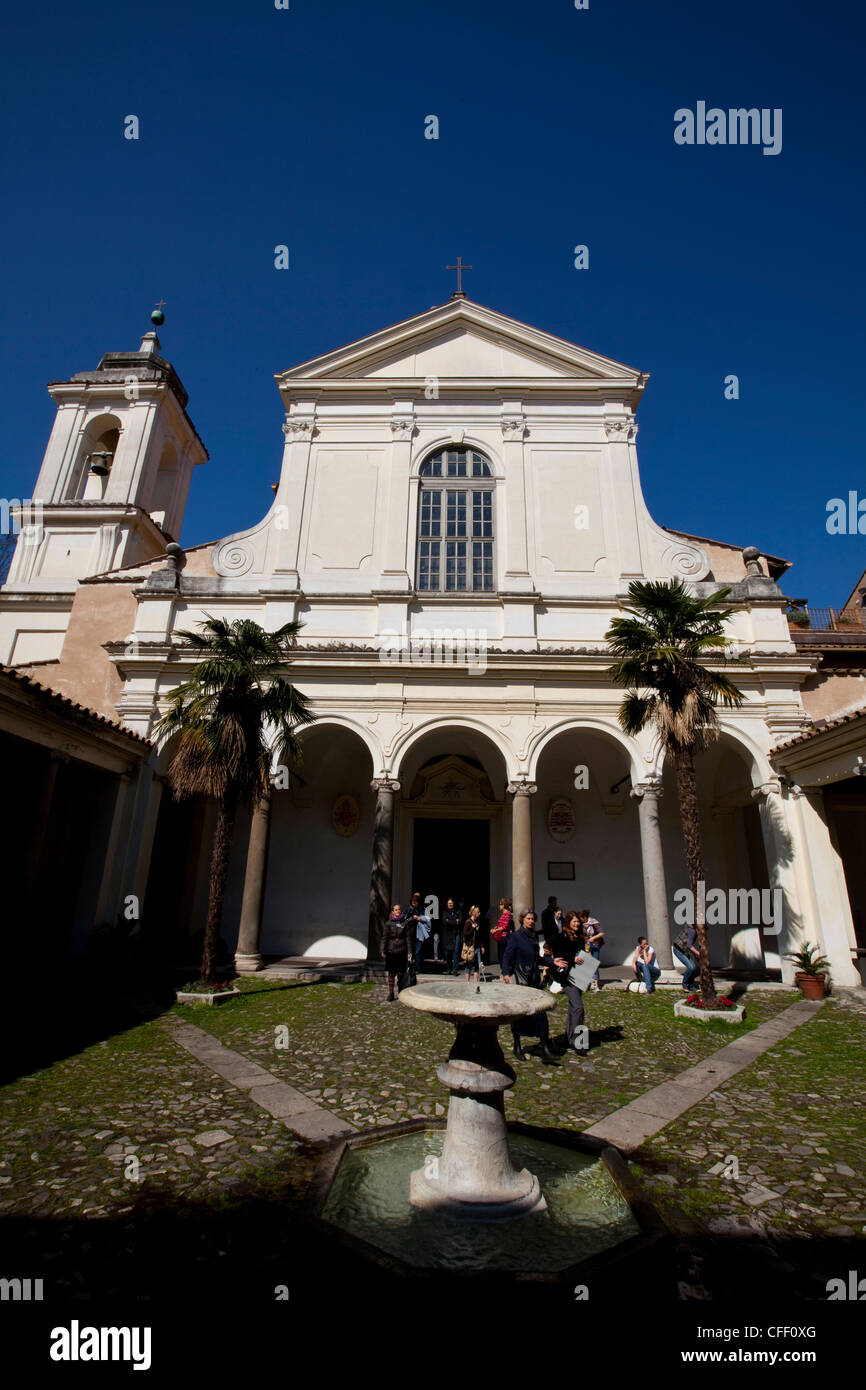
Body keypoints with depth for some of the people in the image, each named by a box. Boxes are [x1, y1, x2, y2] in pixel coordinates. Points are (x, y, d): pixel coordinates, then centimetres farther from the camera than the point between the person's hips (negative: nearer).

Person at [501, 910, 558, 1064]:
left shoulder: (533, 936, 12)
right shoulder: (515, 936, -8)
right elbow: (507, 956, -12)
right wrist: (506, 973, -24)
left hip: (534, 979, 5)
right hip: (520, 979, -5)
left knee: (540, 1011, -1)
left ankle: (545, 1048, 3)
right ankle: (517, 1047, 21)